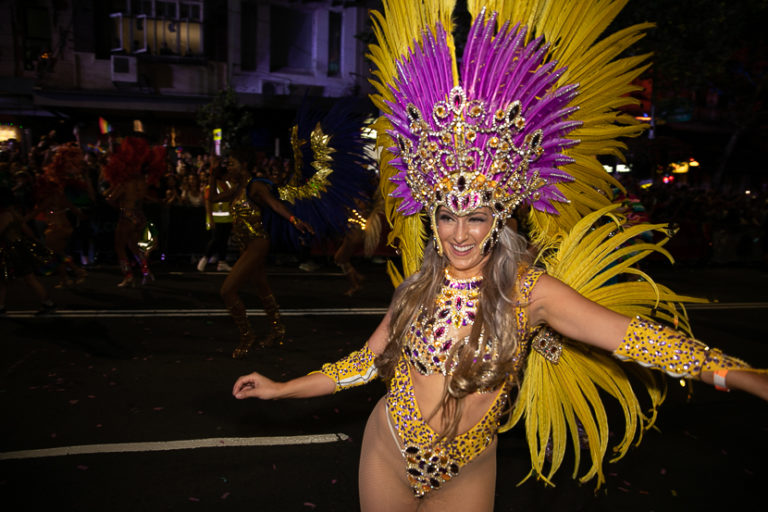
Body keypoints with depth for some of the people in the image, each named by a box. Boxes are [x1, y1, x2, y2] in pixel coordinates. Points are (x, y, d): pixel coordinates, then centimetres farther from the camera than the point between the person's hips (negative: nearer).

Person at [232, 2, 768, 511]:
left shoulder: (527, 290, -17)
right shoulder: (417, 289, -9)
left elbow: (628, 335, -25)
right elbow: (368, 361, 1)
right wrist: (281, 388, 6)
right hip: (387, 457, 2)